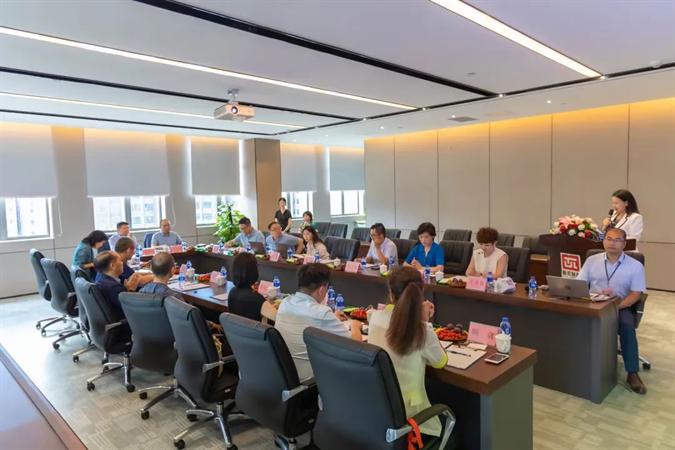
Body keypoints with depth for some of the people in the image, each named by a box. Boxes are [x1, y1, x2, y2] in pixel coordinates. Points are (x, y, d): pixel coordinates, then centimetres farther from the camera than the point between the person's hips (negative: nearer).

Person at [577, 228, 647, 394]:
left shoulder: (635, 266, 2)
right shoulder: (592, 260, 7)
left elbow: (636, 294, -4)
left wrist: (616, 306, -21)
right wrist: (600, 295, -17)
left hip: (622, 306, -1)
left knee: (627, 324, -32)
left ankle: (632, 374, -20)